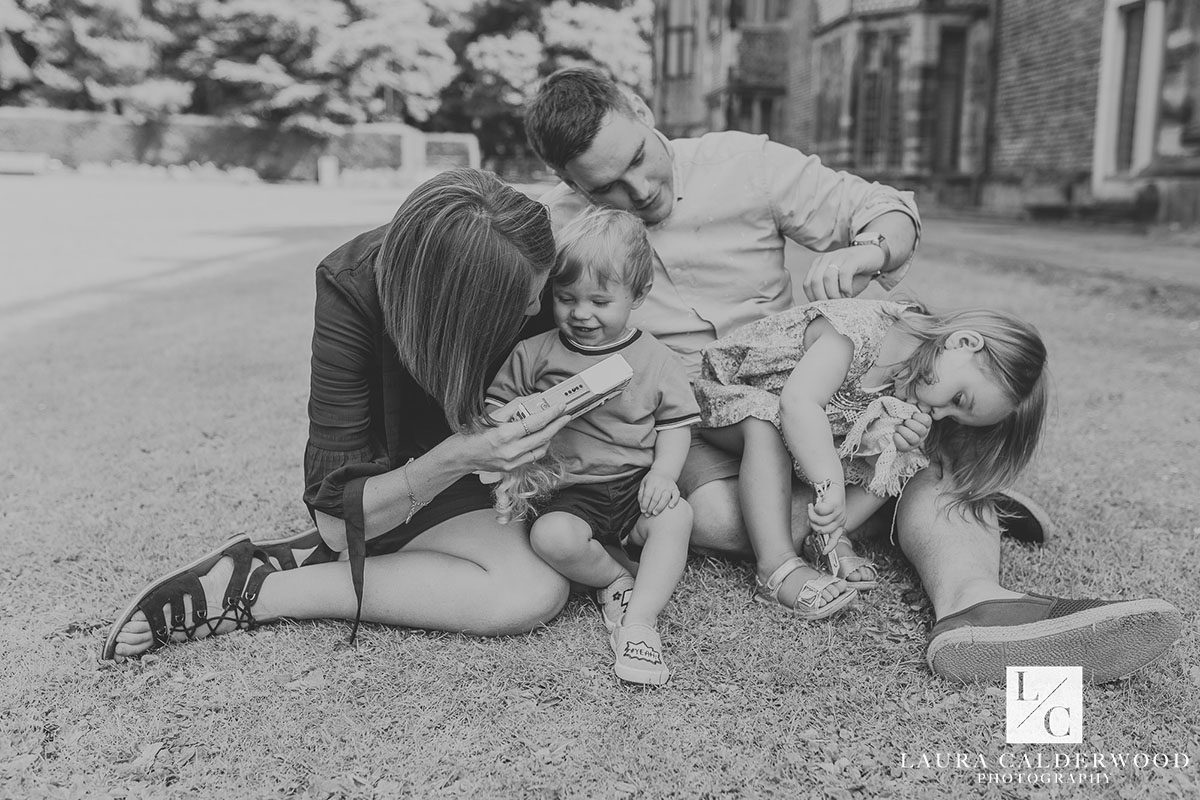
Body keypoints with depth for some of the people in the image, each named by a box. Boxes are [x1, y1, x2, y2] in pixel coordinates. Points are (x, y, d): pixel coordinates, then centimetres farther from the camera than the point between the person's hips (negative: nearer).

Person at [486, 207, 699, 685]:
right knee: (551, 537, -31)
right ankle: (614, 582, -4)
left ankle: (639, 620, -24)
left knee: (676, 516, -29)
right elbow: (497, 406, 9)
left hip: (635, 485, 1)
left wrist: (663, 472, -10)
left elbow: (675, 425, 7)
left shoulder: (656, 361, 4)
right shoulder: (536, 353, 3)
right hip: (567, 490, 0)